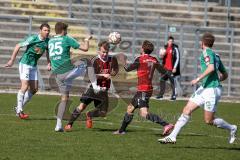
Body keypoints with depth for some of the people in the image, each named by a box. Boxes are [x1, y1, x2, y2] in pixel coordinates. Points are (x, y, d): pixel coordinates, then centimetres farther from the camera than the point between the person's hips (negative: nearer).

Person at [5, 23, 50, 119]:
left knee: (34, 89, 4)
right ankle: (19, 111, -6)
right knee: (25, 87, -13)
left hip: (34, 66, 7)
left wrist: (49, 63, 3)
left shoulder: (48, 41, 0)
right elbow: (18, 46, -13)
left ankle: (19, 108, 17)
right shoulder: (33, 39, -18)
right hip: (25, 64, -7)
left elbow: (48, 52, 19)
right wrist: (12, 60, -14)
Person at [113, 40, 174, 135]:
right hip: (149, 88, 9)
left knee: (144, 114, -18)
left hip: (142, 90, -9)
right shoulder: (154, 60, 6)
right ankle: (121, 130, 30)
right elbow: (164, 72, 10)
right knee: (130, 108, 20)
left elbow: (128, 69, 0)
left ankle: (166, 125, -30)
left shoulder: (140, 59, -11)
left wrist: (124, 63, 18)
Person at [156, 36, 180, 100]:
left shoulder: (175, 49, -5)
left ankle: (173, 96, 1)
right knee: (162, 80, 6)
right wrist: (161, 56, -1)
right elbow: (162, 57, 24)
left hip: (172, 69, -6)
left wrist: (175, 68, -15)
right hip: (165, 68, 6)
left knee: (172, 82, -4)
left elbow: (177, 58, -9)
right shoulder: (165, 48, 13)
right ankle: (161, 94, 16)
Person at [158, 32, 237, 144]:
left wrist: (198, 78, -21)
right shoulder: (215, 55, 17)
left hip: (212, 90, -9)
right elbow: (225, 75, 22)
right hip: (204, 88, 9)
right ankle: (172, 136, 1)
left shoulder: (207, 52, -9)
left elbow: (211, 68, -26)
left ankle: (232, 128, 18)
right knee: (187, 110, 3)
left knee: (209, 120, -3)